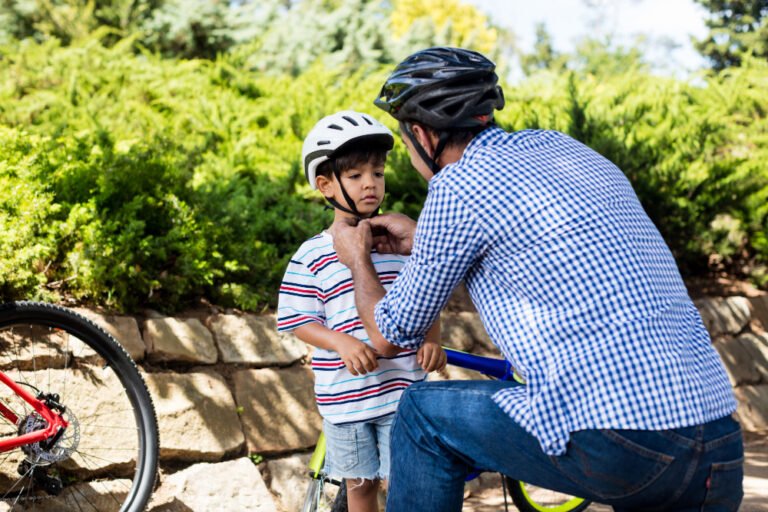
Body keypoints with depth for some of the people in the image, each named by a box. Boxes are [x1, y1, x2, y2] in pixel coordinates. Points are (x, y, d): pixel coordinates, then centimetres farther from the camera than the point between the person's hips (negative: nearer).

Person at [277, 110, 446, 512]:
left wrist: (431, 341, -9)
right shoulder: (312, 255, -5)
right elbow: (301, 322, -5)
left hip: (401, 391, 0)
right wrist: (343, 343, -22)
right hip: (345, 396, 0)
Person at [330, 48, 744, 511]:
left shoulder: (457, 185, -4)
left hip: (616, 448, -7)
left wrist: (358, 260, 28)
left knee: (422, 415, 13)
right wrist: (418, 240, 40)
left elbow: (395, 334, 9)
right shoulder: (564, 147, 17)